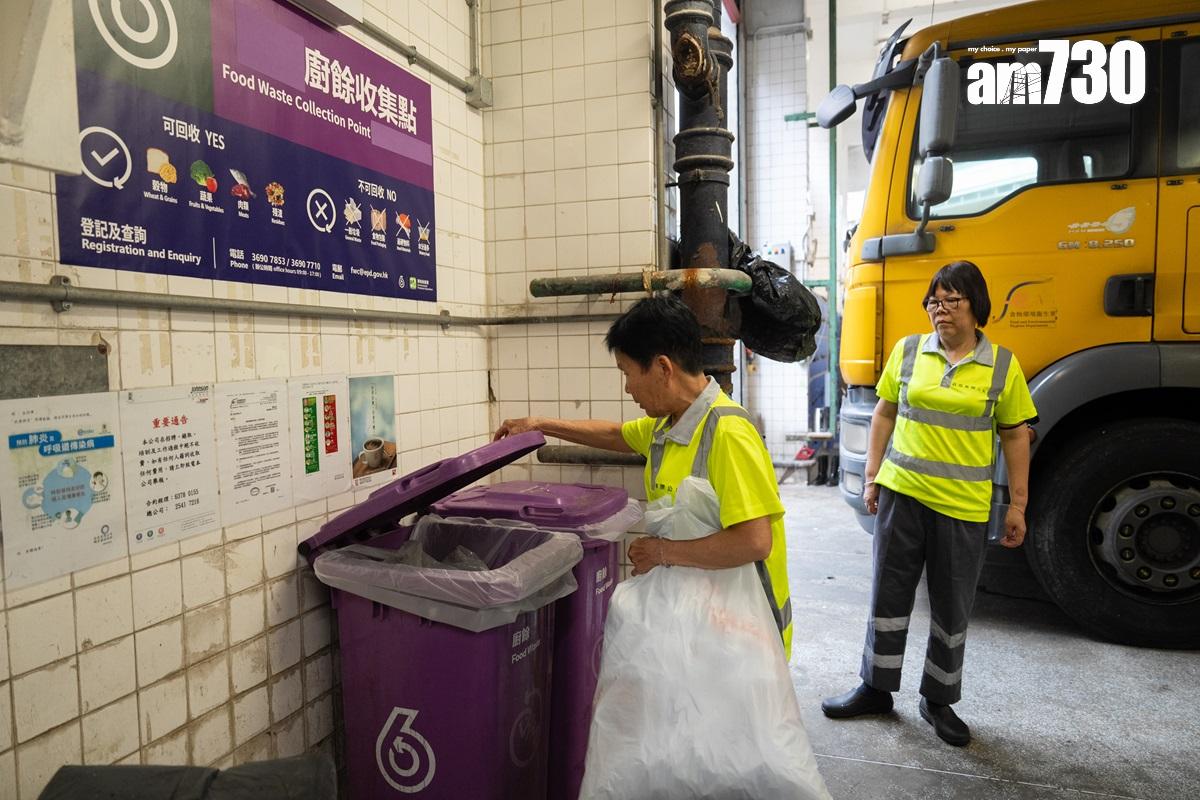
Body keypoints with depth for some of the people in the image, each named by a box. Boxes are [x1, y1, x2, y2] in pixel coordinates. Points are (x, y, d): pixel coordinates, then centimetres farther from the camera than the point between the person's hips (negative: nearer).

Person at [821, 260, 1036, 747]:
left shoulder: (1002, 365, -1)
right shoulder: (908, 351, 2)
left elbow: (1015, 436, 3)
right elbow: (884, 414, 8)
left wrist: (1018, 505, 1)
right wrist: (872, 478, 4)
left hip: (964, 506, -1)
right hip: (901, 494, 1)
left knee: (952, 609, 11)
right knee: (888, 595, 11)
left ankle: (939, 700, 30)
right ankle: (876, 689, 27)